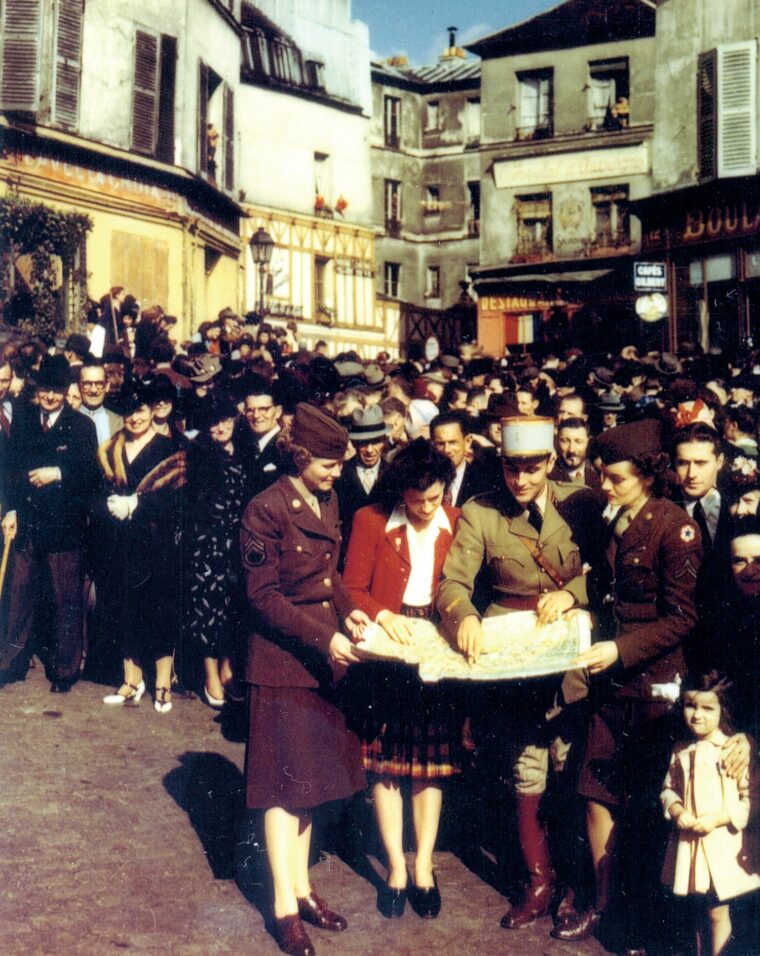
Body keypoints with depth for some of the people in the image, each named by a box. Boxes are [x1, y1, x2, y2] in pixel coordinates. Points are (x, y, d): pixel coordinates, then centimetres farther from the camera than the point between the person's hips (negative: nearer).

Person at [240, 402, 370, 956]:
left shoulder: (328, 501, 8)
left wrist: (348, 610, -1)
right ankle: (285, 909, 10)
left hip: (324, 658, 8)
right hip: (282, 659, -7)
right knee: (285, 780, 0)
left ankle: (303, 888, 26)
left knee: (312, 774, 14)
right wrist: (323, 637, -21)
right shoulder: (267, 510, -16)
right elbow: (264, 596, -17)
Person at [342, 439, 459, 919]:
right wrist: (383, 616, -22)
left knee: (431, 760, 7)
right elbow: (353, 590, -4)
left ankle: (424, 867, 18)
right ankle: (397, 869, 16)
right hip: (386, 653, -1)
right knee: (386, 761, 4)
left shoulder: (457, 524, 1)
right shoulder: (370, 521, -5)